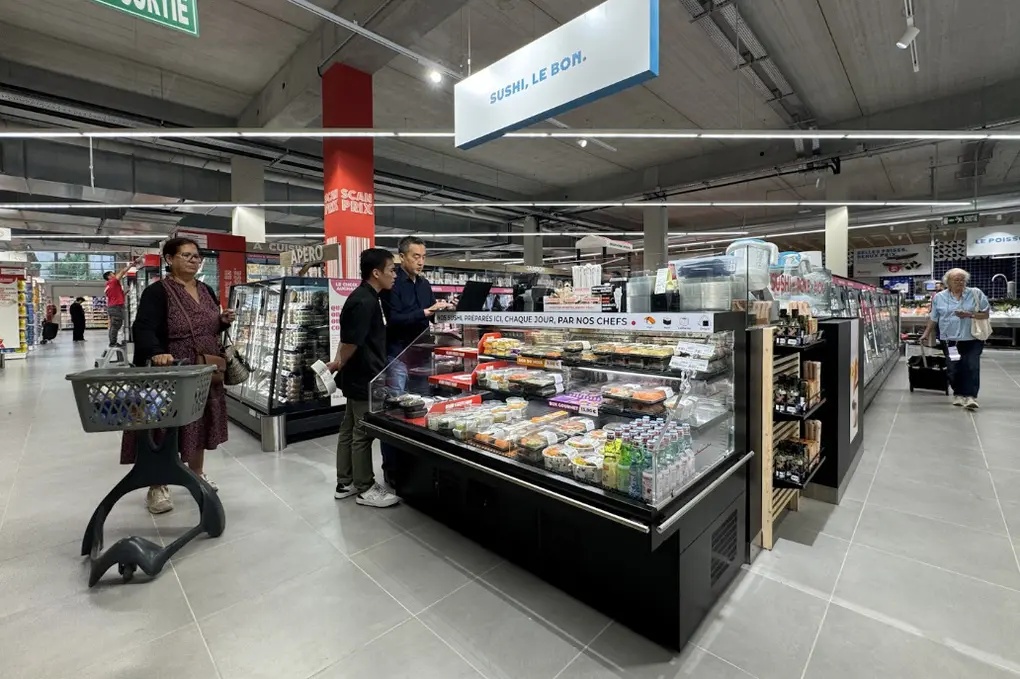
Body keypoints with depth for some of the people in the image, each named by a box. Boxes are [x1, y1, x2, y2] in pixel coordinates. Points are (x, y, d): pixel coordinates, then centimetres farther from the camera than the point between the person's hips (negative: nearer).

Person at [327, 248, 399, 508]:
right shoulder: (364, 302, -21)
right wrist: (338, 365, -5)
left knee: (350, 429, 16)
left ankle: (345, 483, 29)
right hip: (364, 378, -10)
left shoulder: (368, 298, 11)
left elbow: (349, 339, 17)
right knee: (362, 433, 2)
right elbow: (351, 342, -22)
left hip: (360, 376, 10)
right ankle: (365, 489, 15)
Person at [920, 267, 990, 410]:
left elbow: (986, 314, 2)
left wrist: (970, 315, -15)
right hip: (950, 340, 1)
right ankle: (958, 394, 19)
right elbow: (933, 318, 10)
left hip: (972, 340, -1)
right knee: (954, 369, 5)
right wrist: (927, 333, 7)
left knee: (972, 367, -6)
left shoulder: (976, 294, 1)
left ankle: (970, 396, -3)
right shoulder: (939, 297, 3)